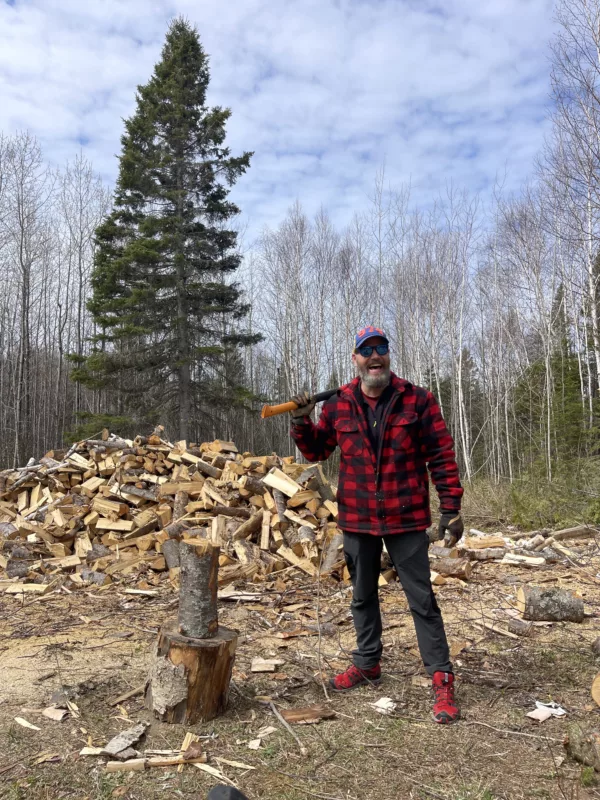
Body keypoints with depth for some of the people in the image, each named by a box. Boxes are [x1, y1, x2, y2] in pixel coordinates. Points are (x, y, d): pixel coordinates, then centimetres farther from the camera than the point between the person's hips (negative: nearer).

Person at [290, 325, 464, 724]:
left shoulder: (418, 400, -6)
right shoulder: (338, 405, 1)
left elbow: (442, 456, -6)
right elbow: (316, 451, 12)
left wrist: (451, 507, -9)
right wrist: (302, 423, -7)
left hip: (407, 518, -3)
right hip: (357, 519, 4)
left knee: (422, 598, 2)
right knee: (363, 596, 18)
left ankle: (442, 677, 14)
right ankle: (367, 664, 36)